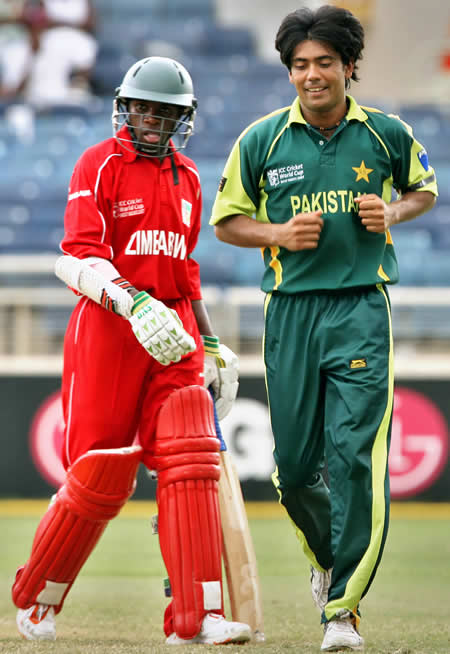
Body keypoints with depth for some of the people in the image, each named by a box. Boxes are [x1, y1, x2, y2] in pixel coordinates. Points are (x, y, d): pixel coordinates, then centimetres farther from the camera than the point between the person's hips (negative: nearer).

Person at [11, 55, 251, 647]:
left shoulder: (186, 178, 17)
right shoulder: (100, 166, -4)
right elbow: (79, 258, -15)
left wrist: (210, 342, 24)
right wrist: (133, 303, -30)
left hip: (173, 331, 5)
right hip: (107, 330, -5)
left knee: (190, 463, -9)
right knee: (99, 475, -3)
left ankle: (195, 617, -12)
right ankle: (36, 600, 19)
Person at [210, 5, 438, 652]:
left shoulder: (387, 134, 2)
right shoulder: (261, 140, 2)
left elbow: (424, 189, 19)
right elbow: (227, 221, 10)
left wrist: (392, 214, -2)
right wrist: (279, 233, -9)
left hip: (361, 309, -2)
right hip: (291, 308, 2)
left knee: (356, 454, -14)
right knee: (294, 465, 6)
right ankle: (327, 556, 37)